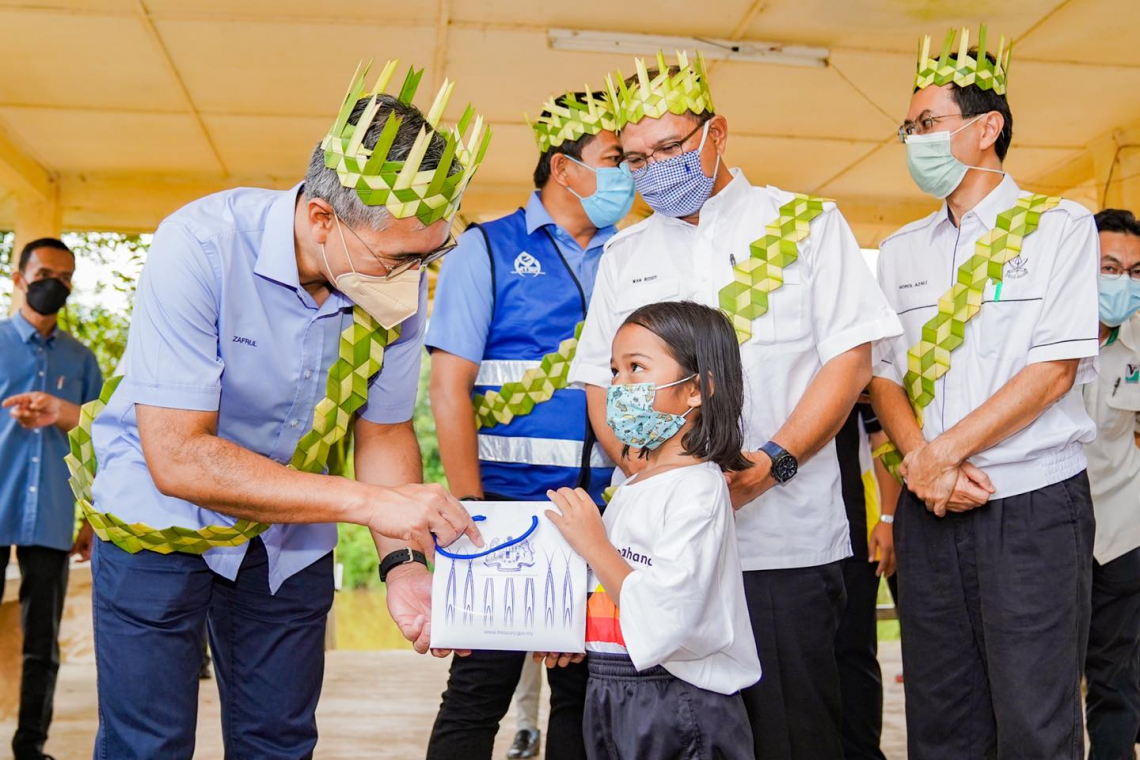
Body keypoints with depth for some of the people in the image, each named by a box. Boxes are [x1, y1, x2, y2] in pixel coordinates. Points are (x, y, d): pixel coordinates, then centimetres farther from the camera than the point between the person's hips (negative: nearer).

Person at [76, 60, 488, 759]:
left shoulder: (399, 283, -15)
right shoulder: (200, 247, -30)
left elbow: (384, 429, -2)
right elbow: (177, 457, -32)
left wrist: (402, 562, -18)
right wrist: (366, 501, -35)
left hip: (291, 531, 4)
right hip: (160, 516, -4)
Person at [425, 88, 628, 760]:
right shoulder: (489, 250, 0)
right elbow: (450, 385, -6)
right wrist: (470, 504, -11)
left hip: (606, 507, 4)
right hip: (509, 502, -4)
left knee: (587, 686, 13)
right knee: (480, 688, 2)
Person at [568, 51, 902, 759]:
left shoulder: (805, 221, 5)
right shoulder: (624, 253, 15)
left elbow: (851, 358, -2)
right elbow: (600, 382, 13)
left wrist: (770, 464, -16)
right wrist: (644, 466, -8)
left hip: (785, 540, -3)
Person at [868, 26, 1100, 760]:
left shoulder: (1061, 227, -1)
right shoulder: (902, 251, 12)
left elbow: (1055, 370, -10)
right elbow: (885, 375, 8)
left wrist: (943, 453, -13)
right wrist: (921, 462, -10)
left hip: (1034, 505, -4)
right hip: (930, 509, 4)